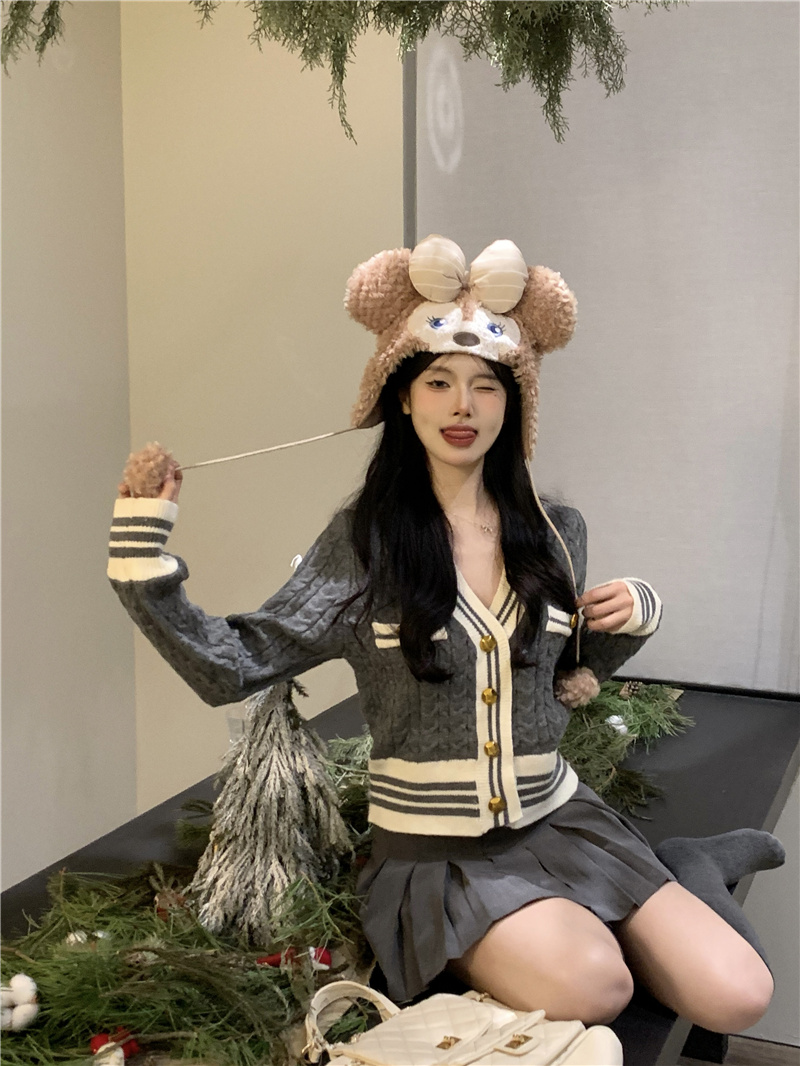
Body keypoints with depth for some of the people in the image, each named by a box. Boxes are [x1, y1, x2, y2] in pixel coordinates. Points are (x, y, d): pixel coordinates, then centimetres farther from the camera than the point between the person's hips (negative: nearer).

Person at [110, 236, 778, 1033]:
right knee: (588, 985, -29)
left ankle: (685, 867, 19)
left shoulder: (556, 534, 1)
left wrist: (632, 619, -3)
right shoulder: (362, 544, -9)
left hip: (557, 818, 3)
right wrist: (142, 558, -24)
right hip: (434, 846, -2)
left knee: (738, 997, -13)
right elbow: (234, 666, -15)